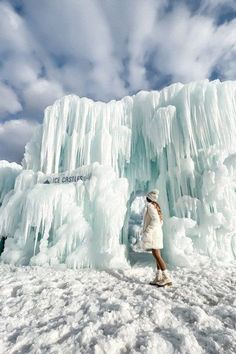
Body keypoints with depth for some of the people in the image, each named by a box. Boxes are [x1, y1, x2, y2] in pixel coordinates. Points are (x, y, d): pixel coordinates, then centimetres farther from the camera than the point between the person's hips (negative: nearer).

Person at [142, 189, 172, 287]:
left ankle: (167, 278, -7)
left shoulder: (150, 206, -14)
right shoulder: (156, 206, 15)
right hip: (157, 233, 10)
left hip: (152, 234, -10)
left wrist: (147, 231, -20)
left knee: (157, 256, -8)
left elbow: (155, 220, -25)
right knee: (157, 256, 9)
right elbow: (160, 221, 19)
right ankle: (158, 278, 13)